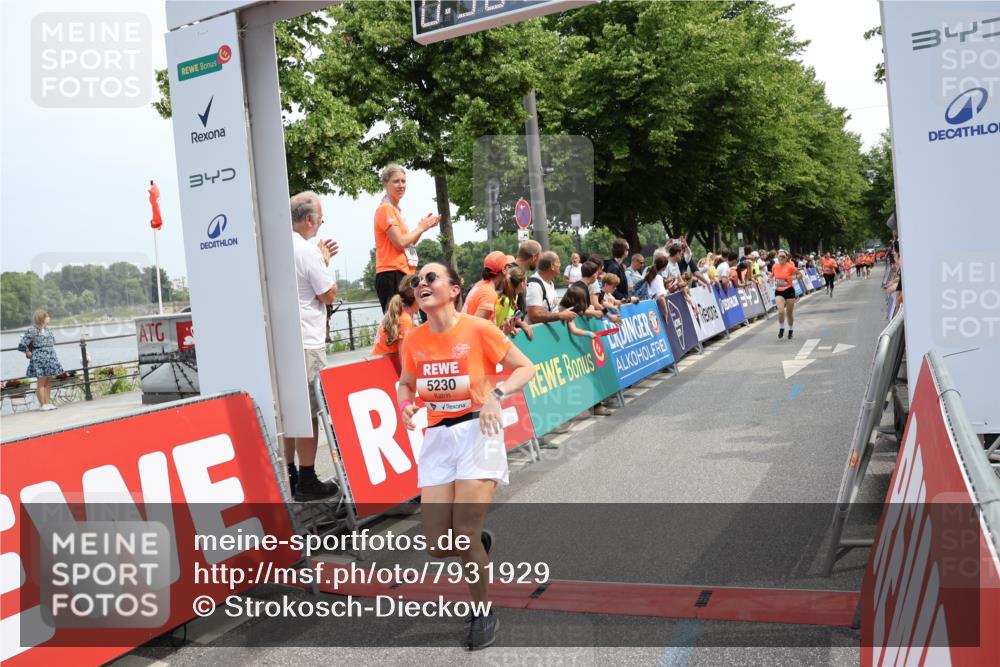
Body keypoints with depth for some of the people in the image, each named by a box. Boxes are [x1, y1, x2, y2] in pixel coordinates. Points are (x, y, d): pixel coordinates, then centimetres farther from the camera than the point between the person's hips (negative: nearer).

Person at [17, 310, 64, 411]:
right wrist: (29, 353, -4)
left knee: (48, 382, 9)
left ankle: (47, 403, 15)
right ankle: (42, 405, 2)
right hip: (39, 360, -8)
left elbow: (52, 341, 29)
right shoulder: (32, 331, -12)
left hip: (50, 359, 8)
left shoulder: (46, 329, 11)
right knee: (41, 382, -3)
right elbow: (22, 345, -15)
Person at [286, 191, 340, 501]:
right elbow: (329, 294, -9)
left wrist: (320, 259, 20)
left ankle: (290, 476, 23)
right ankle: (307, 482, 4)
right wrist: (326, 262, 4)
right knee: (308, 412, -2)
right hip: (306, 344, -9)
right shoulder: (307, 251, -14)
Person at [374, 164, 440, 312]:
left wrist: (423, 226, 10)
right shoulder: (386, 208, -8)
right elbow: (400, 242, -16)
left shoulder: (395, 209, 20)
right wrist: (421, 228, -3)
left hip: (402, 273, 10)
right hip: (392, 274, -10)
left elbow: (408, 243, 22)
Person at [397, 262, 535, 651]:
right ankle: (480, 543, 37)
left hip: (477, 432, -4)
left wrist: (496, 394, -18)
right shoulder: (413, 341, 4)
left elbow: (526, 368, -1)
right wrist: (405, 404, -2)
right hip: (436, 438, 4)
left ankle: (484, 615, 19)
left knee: (465, 536, -8)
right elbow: (406, 383, 20)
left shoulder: (478, 330, -8)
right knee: (437, 545, 0)